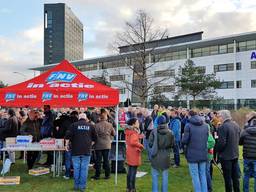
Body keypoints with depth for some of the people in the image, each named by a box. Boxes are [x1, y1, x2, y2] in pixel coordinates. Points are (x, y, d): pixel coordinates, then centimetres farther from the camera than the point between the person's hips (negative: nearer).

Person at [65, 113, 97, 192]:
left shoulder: (74, 125, 1)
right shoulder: (91, 126, 6)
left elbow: (68, 135, -5)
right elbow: (94, 138, 10)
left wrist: (66, 144, 7)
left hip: (76, 150, 0)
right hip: (87, 151, 0)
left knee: (76, 168, 9)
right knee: (84, 169, 5)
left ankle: (76, 185, 17)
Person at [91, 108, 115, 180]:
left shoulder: (97, 125, -14)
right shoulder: (110, 125, -3)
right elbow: (113, 133, 9)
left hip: (98, 145, -3)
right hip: (107, 145, 3)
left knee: (98, 160, 6)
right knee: (106, 160, 10)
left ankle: (97, 175, 13)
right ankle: (107, 175, 16)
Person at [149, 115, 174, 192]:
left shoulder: (154, 131, -13)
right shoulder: (170, 132, -8)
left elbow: (150, 144, -10)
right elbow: (172, 144, -2)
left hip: (156, 156, -1)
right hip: (166, 157, 1)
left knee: (155, 175, 12)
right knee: (165, 176, 14)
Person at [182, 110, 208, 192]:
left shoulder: (188, 125, -10)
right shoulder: (205, 125, 4)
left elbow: (184, 141, -11)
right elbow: (206, 139, 9)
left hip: (192, 154, -4)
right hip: (203, 154, 5)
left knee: (195, 176, 5)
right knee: (203, 175, 15)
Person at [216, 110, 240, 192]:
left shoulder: (223, 127, -21)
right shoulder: (236, 125, 4)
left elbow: (221, 142, -23)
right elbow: (238, 139, 13)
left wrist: (217, 149, -7)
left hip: (226, 155, -7)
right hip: (235, 154, 8)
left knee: (227, 177, 5)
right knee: (235, 176, 18)